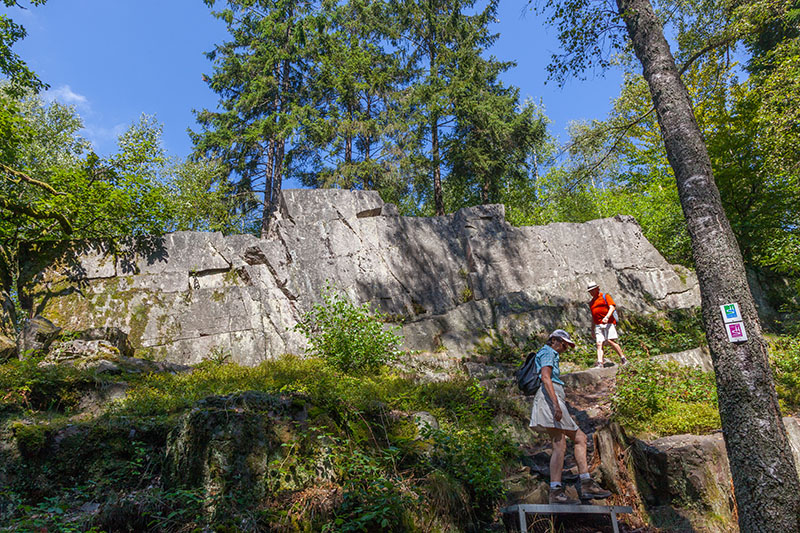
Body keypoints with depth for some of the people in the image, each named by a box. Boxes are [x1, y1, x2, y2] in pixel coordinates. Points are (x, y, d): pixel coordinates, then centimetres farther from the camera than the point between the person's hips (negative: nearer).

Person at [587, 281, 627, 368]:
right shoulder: (591, 302, 24)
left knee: (610, 341, -16)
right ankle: (600, 362, -17)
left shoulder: (605, 297, 8)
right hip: (598, 325, 5)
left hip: (608, 323, -5)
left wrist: (607, 317, -23)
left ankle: (623, 358, -5)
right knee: (599, 343, -8)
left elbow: (612, 307, -6)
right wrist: (593, 330, 25)